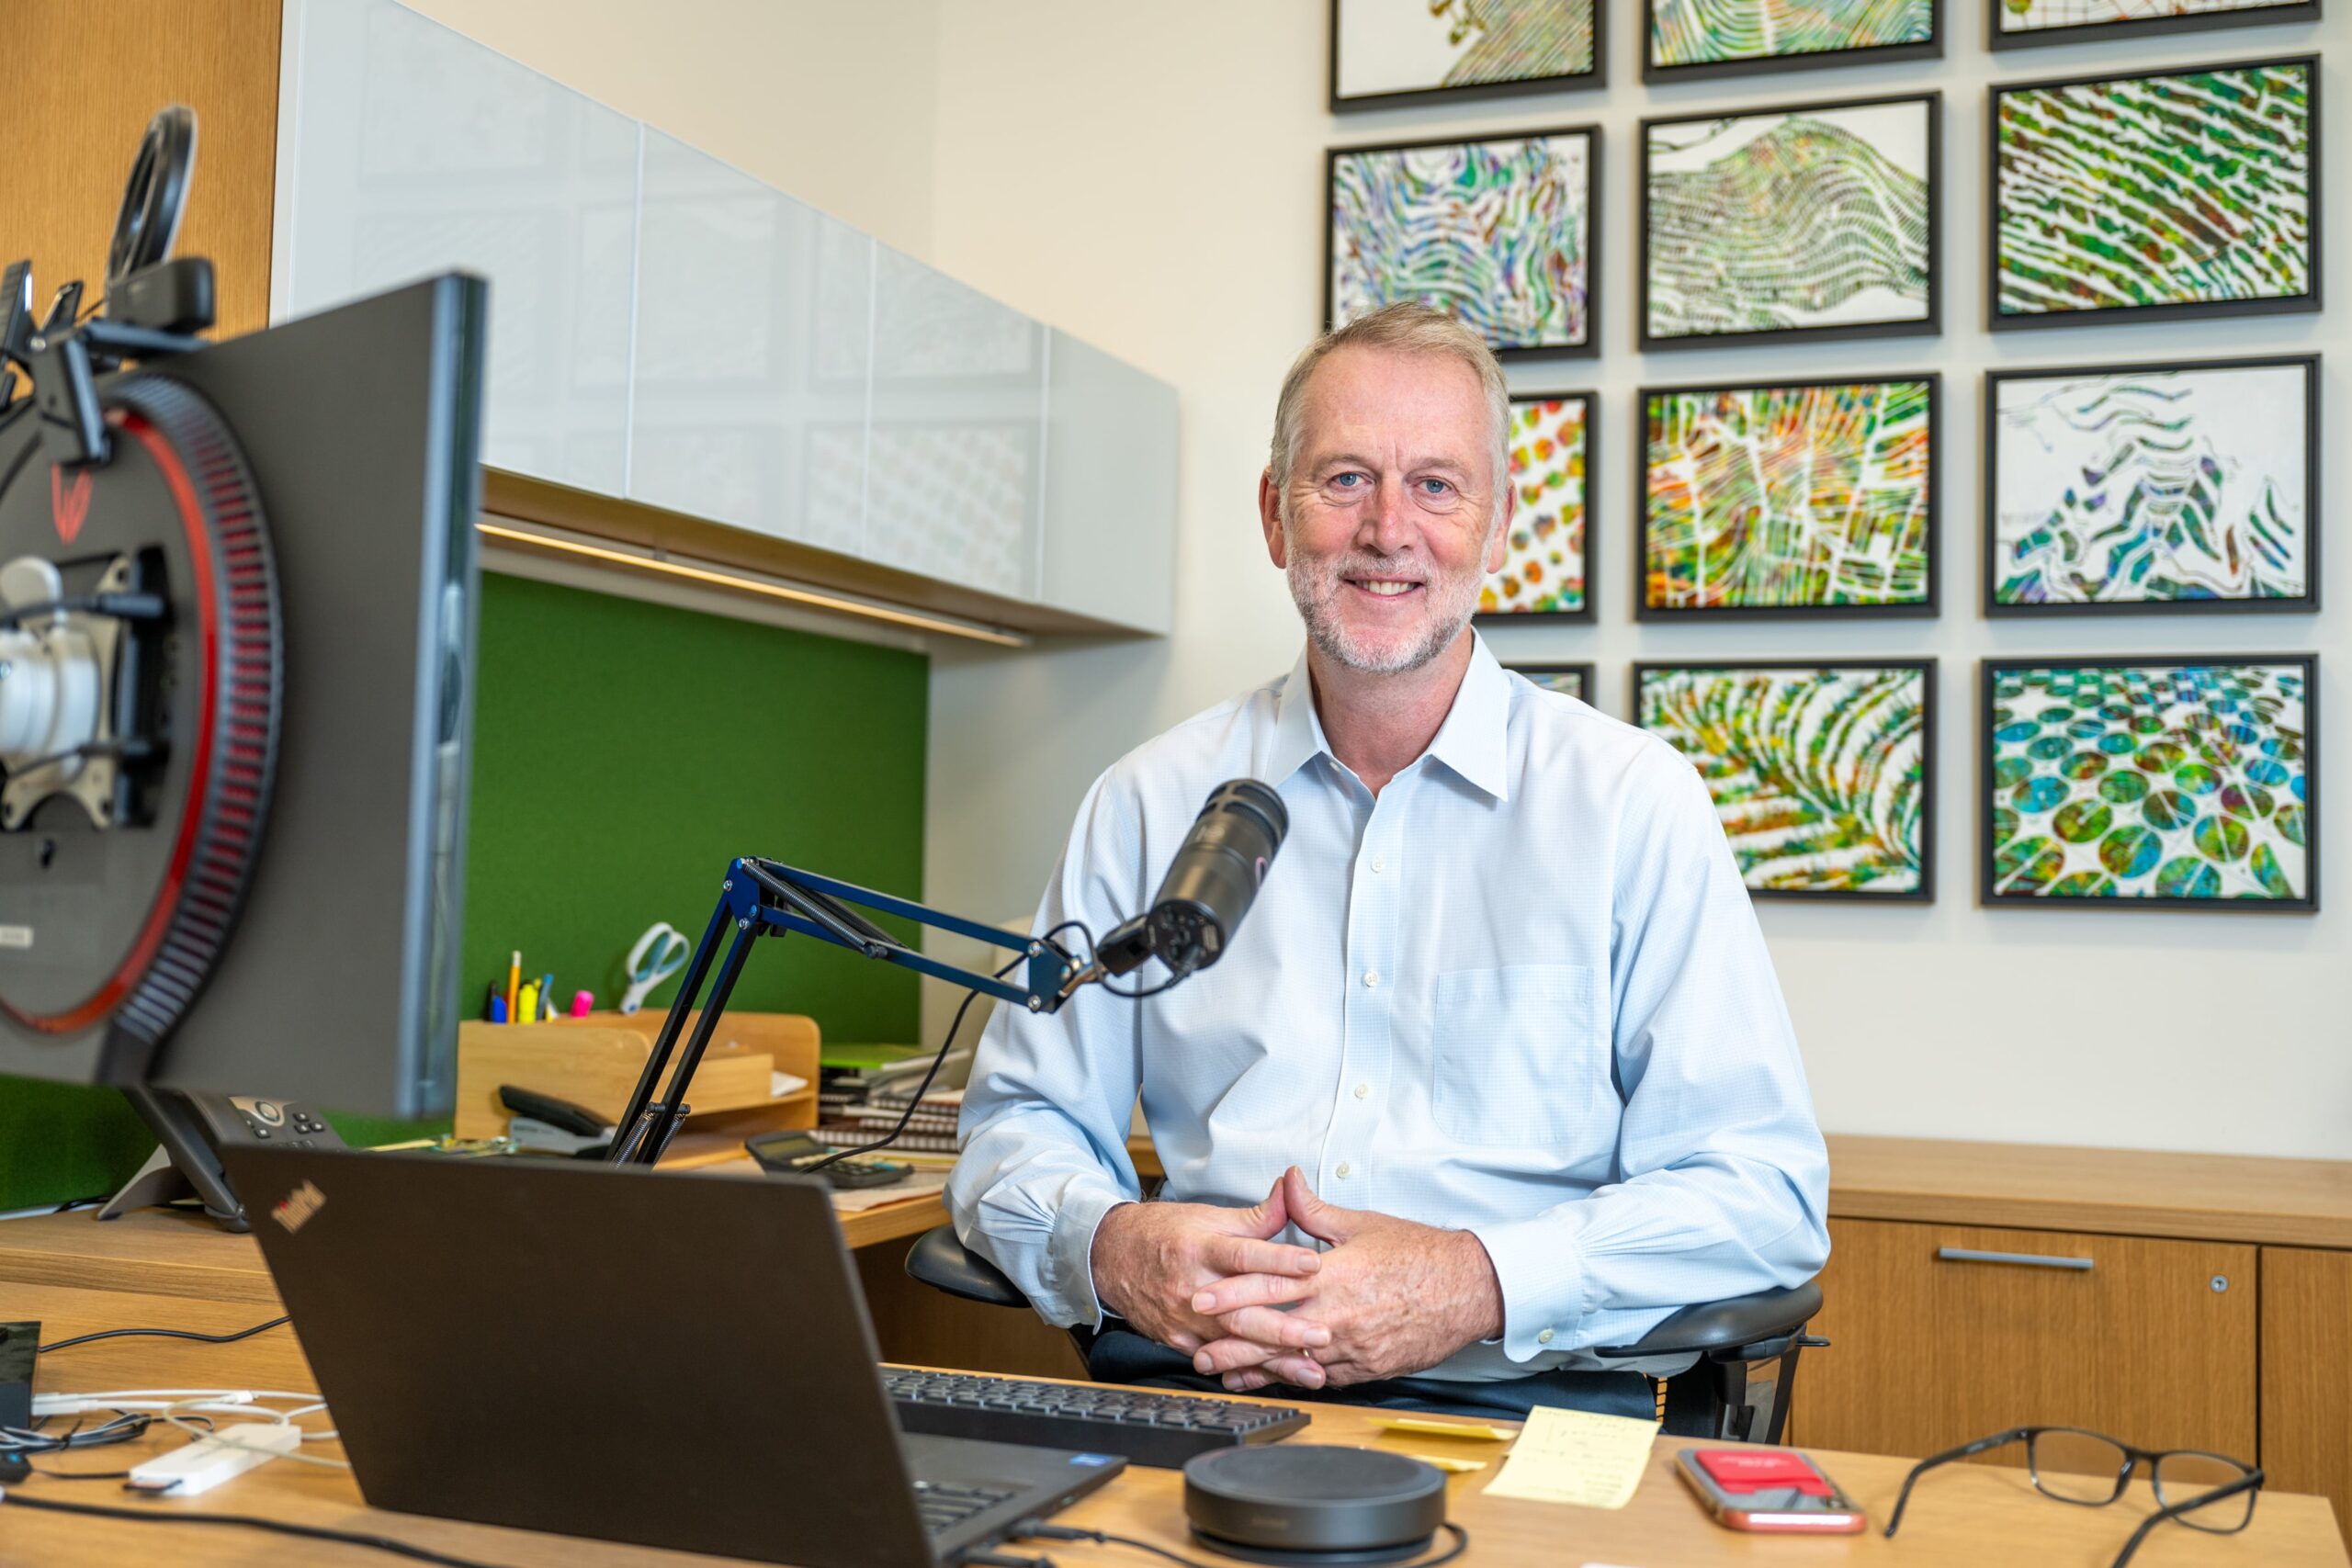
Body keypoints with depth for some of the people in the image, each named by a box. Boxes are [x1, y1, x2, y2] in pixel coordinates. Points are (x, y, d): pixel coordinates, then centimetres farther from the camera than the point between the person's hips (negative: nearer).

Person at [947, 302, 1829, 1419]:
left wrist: (1478, 1287, -18)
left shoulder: (1632, 802, 4)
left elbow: (1762, 1188, -2)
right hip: (1184, 1385, 1)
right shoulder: (1152, 803, 11)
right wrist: (1112, 1246, -10)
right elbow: (1019, 1123, 14)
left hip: (1510, 1401, -1)